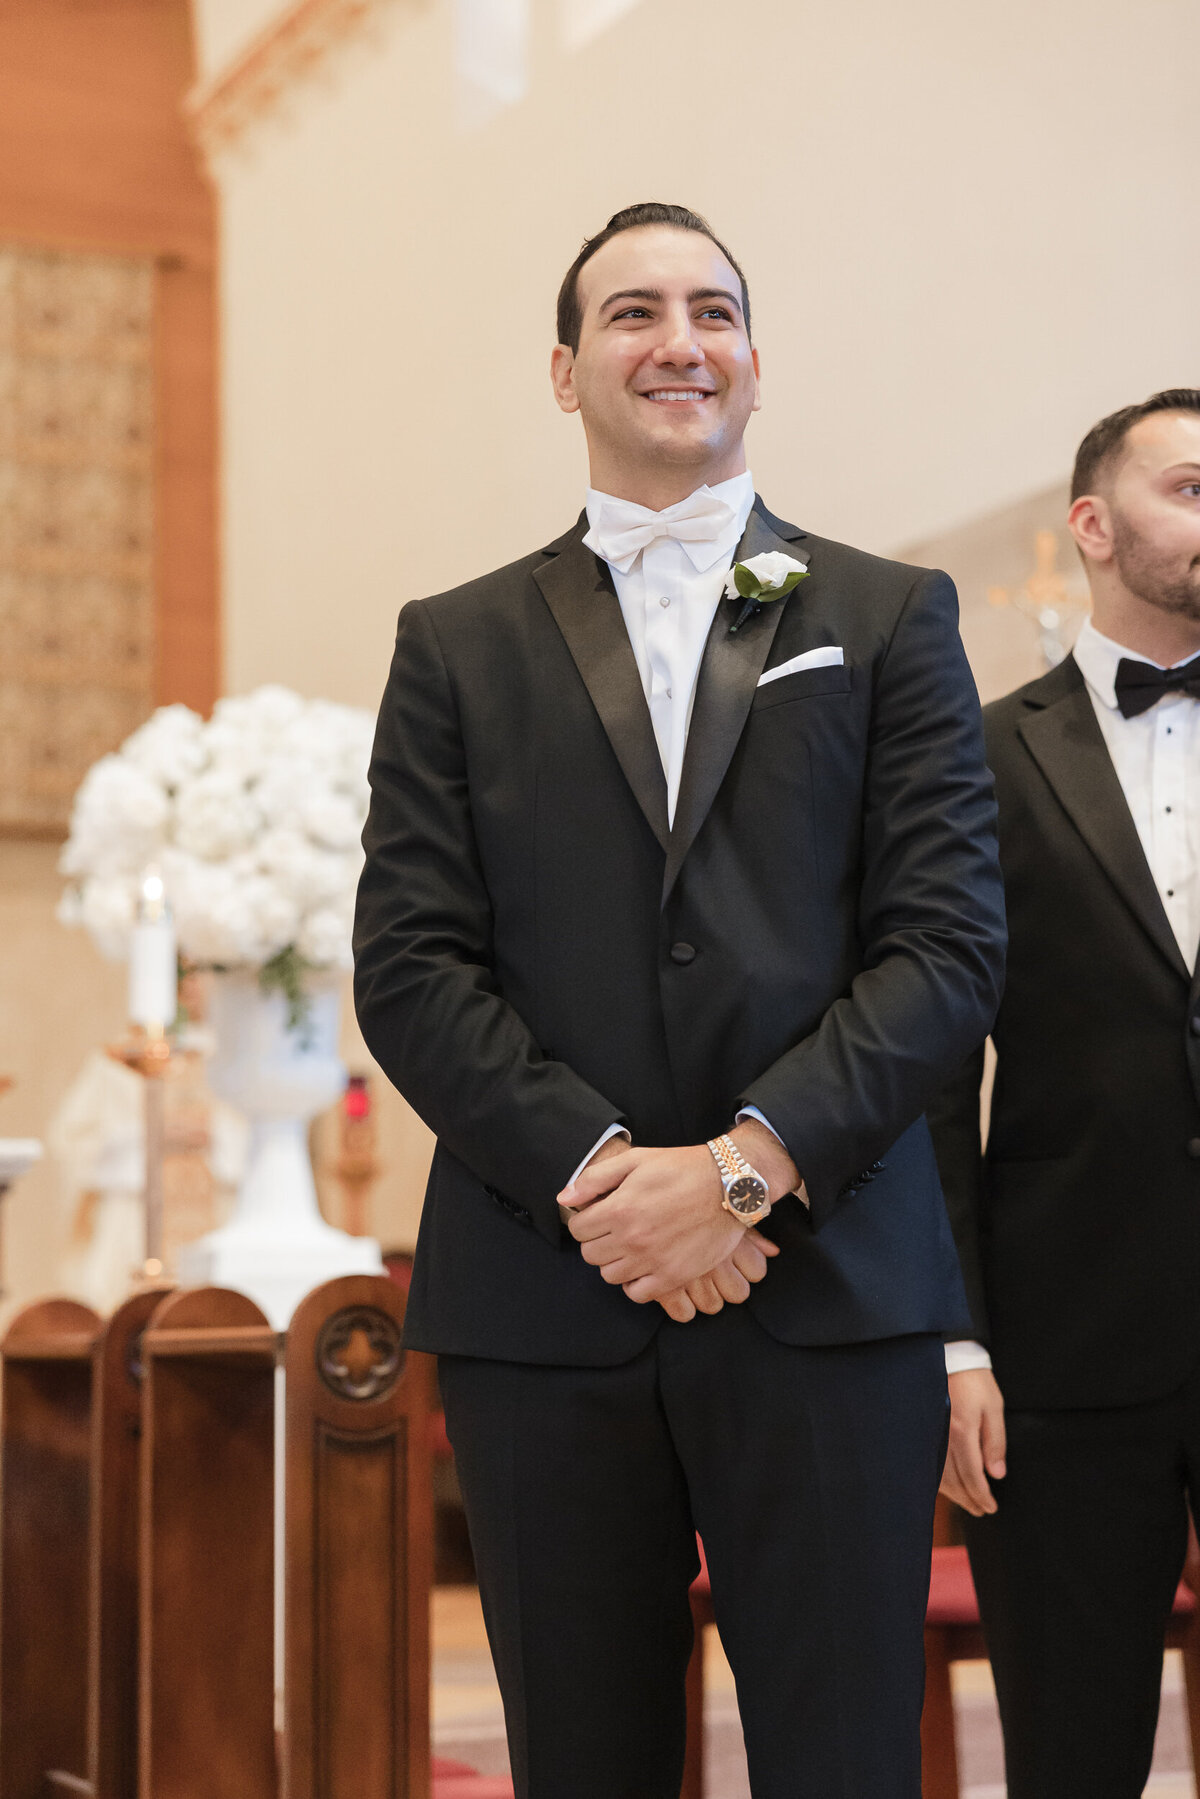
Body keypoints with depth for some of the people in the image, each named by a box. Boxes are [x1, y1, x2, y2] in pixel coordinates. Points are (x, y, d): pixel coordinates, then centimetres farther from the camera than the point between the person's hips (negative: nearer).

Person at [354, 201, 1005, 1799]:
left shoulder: (891, 620, 11)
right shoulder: (458, 646, 13)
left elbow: (948, 943, 1)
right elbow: (410, 968, 3)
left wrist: (747, 1162, -12)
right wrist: (600, 1176, -11)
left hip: (826, 1290, -1)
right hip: (543, 1295, 1)